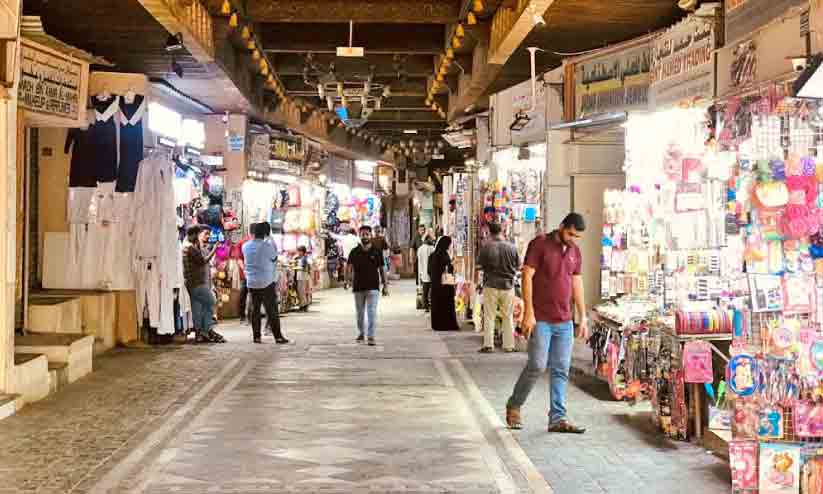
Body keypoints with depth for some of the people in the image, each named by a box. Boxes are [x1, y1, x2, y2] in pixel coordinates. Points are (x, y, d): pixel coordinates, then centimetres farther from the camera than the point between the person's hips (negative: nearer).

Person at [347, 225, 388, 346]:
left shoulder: (377, 251, 3)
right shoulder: (354, 252, 4)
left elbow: (382, 269, 6)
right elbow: (349, 267, -1)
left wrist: (385, 285, 4)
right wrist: (348, 275, -22)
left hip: (373, 287, -2)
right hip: (358, 287, 2)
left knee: (372, 312, -11)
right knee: (360, 313, 13)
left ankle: (371, 336, -12)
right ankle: (361, 334, 30)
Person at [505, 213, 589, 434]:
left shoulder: (575, 252, 13)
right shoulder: (540, 244, -6)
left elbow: (577, 284, 18)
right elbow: (527, 277, -11)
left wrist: (583, 317, 14)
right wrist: (529, 313, -17)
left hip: (565, 322, 6)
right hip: (540, 320, -6)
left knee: (561, 371, 4)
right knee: (537, 366, -8)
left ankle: (558, 419, 7)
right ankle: (514, 406, 14)